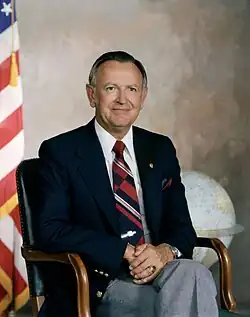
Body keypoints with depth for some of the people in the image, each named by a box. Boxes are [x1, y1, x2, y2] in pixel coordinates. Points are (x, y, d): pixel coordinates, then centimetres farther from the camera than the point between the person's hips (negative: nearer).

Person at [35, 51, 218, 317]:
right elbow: (50, 230, -9)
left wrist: (166, 252, -13)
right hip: (100, 284, -4)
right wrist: (126, 251, -17)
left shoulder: (161, 149, 15)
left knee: (194, 274, -30)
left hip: (161, 268, 5)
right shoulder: (60, 152, 2)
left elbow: (182, 226, 12)